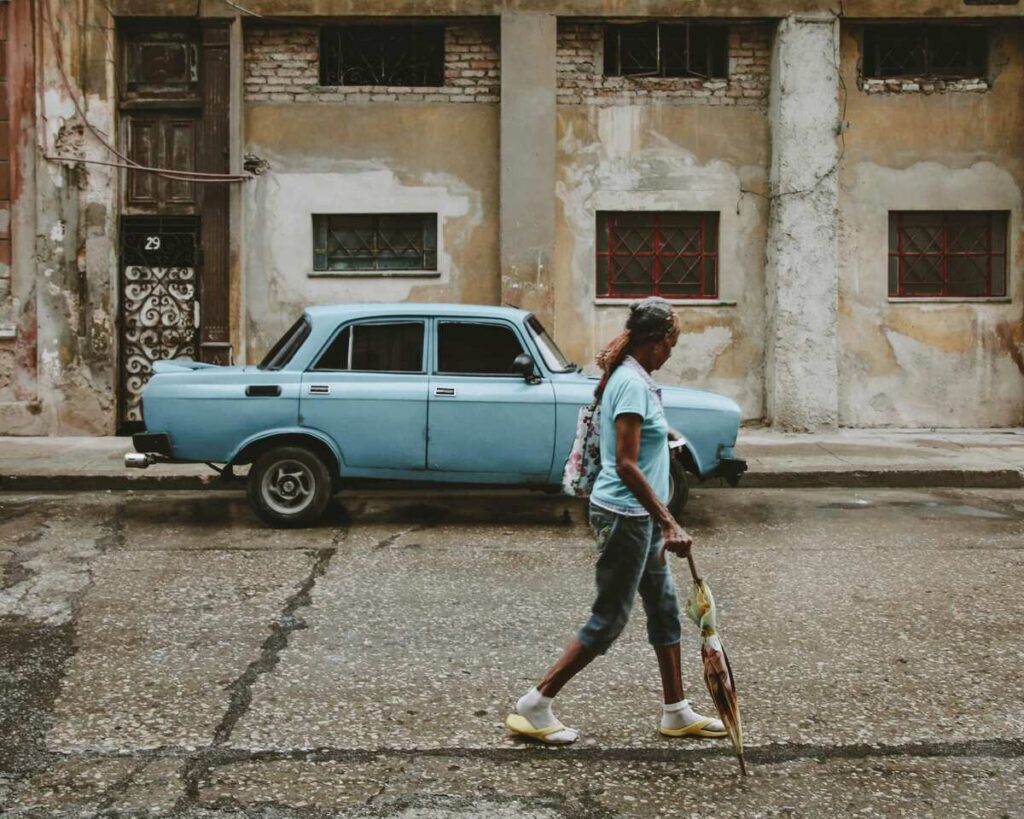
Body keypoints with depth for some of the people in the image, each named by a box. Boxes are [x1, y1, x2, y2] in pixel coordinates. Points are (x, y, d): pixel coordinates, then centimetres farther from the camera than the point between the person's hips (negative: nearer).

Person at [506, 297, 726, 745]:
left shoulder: (632, 378, 11)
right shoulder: (632, 383, -20)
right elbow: (626, 465, -26)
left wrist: (660, 432, 24)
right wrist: (669, 524, -27)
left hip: (637, 517, 10)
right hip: (624, 515, -10)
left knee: (665, 607, 15)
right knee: (608, 621, -2)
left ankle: (677, 713, 26)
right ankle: (534, 706, 7)